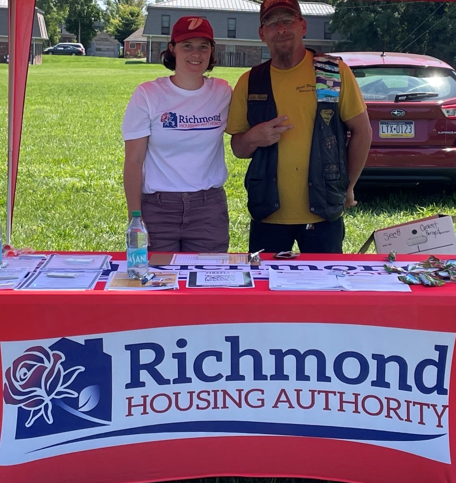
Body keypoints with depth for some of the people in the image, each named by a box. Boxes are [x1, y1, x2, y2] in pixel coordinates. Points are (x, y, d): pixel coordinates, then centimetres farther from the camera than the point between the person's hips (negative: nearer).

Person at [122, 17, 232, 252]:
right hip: (158, 207, -2)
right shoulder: (148, 94, -4)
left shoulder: (222, 92, 3)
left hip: (210, 208, 2)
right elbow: (133, 162, -4)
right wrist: (135, 218, -8)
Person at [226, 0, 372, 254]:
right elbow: (238, 147, 9)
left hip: (324, 212, -1)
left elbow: (362, 131, 3)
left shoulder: (334, 72, -2)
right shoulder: (250, 82, 5)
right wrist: (253, 139, -12)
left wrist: (347, 187, 4)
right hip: (268, 214, 2)